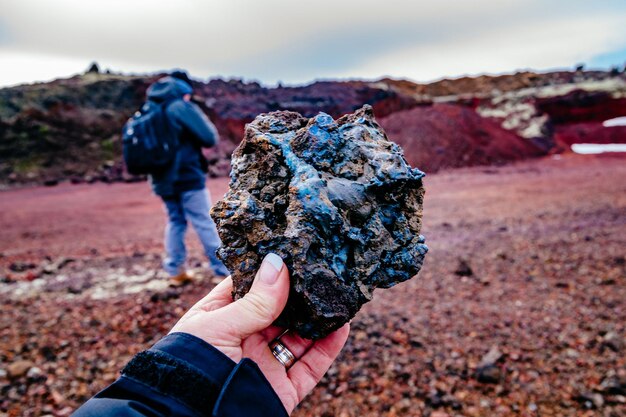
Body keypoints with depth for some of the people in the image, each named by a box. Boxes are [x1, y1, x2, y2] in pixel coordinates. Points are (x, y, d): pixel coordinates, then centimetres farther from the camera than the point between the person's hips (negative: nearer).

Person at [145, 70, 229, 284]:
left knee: (175, 222, 16)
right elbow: (210, 138, -13)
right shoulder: (181, 107, -11)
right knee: (205, 223, -2)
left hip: (163, 179, 7)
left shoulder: (147, 110, 12)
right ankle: (224, 269, 5)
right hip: (188, 177, -7)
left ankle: (175, 271, 17)